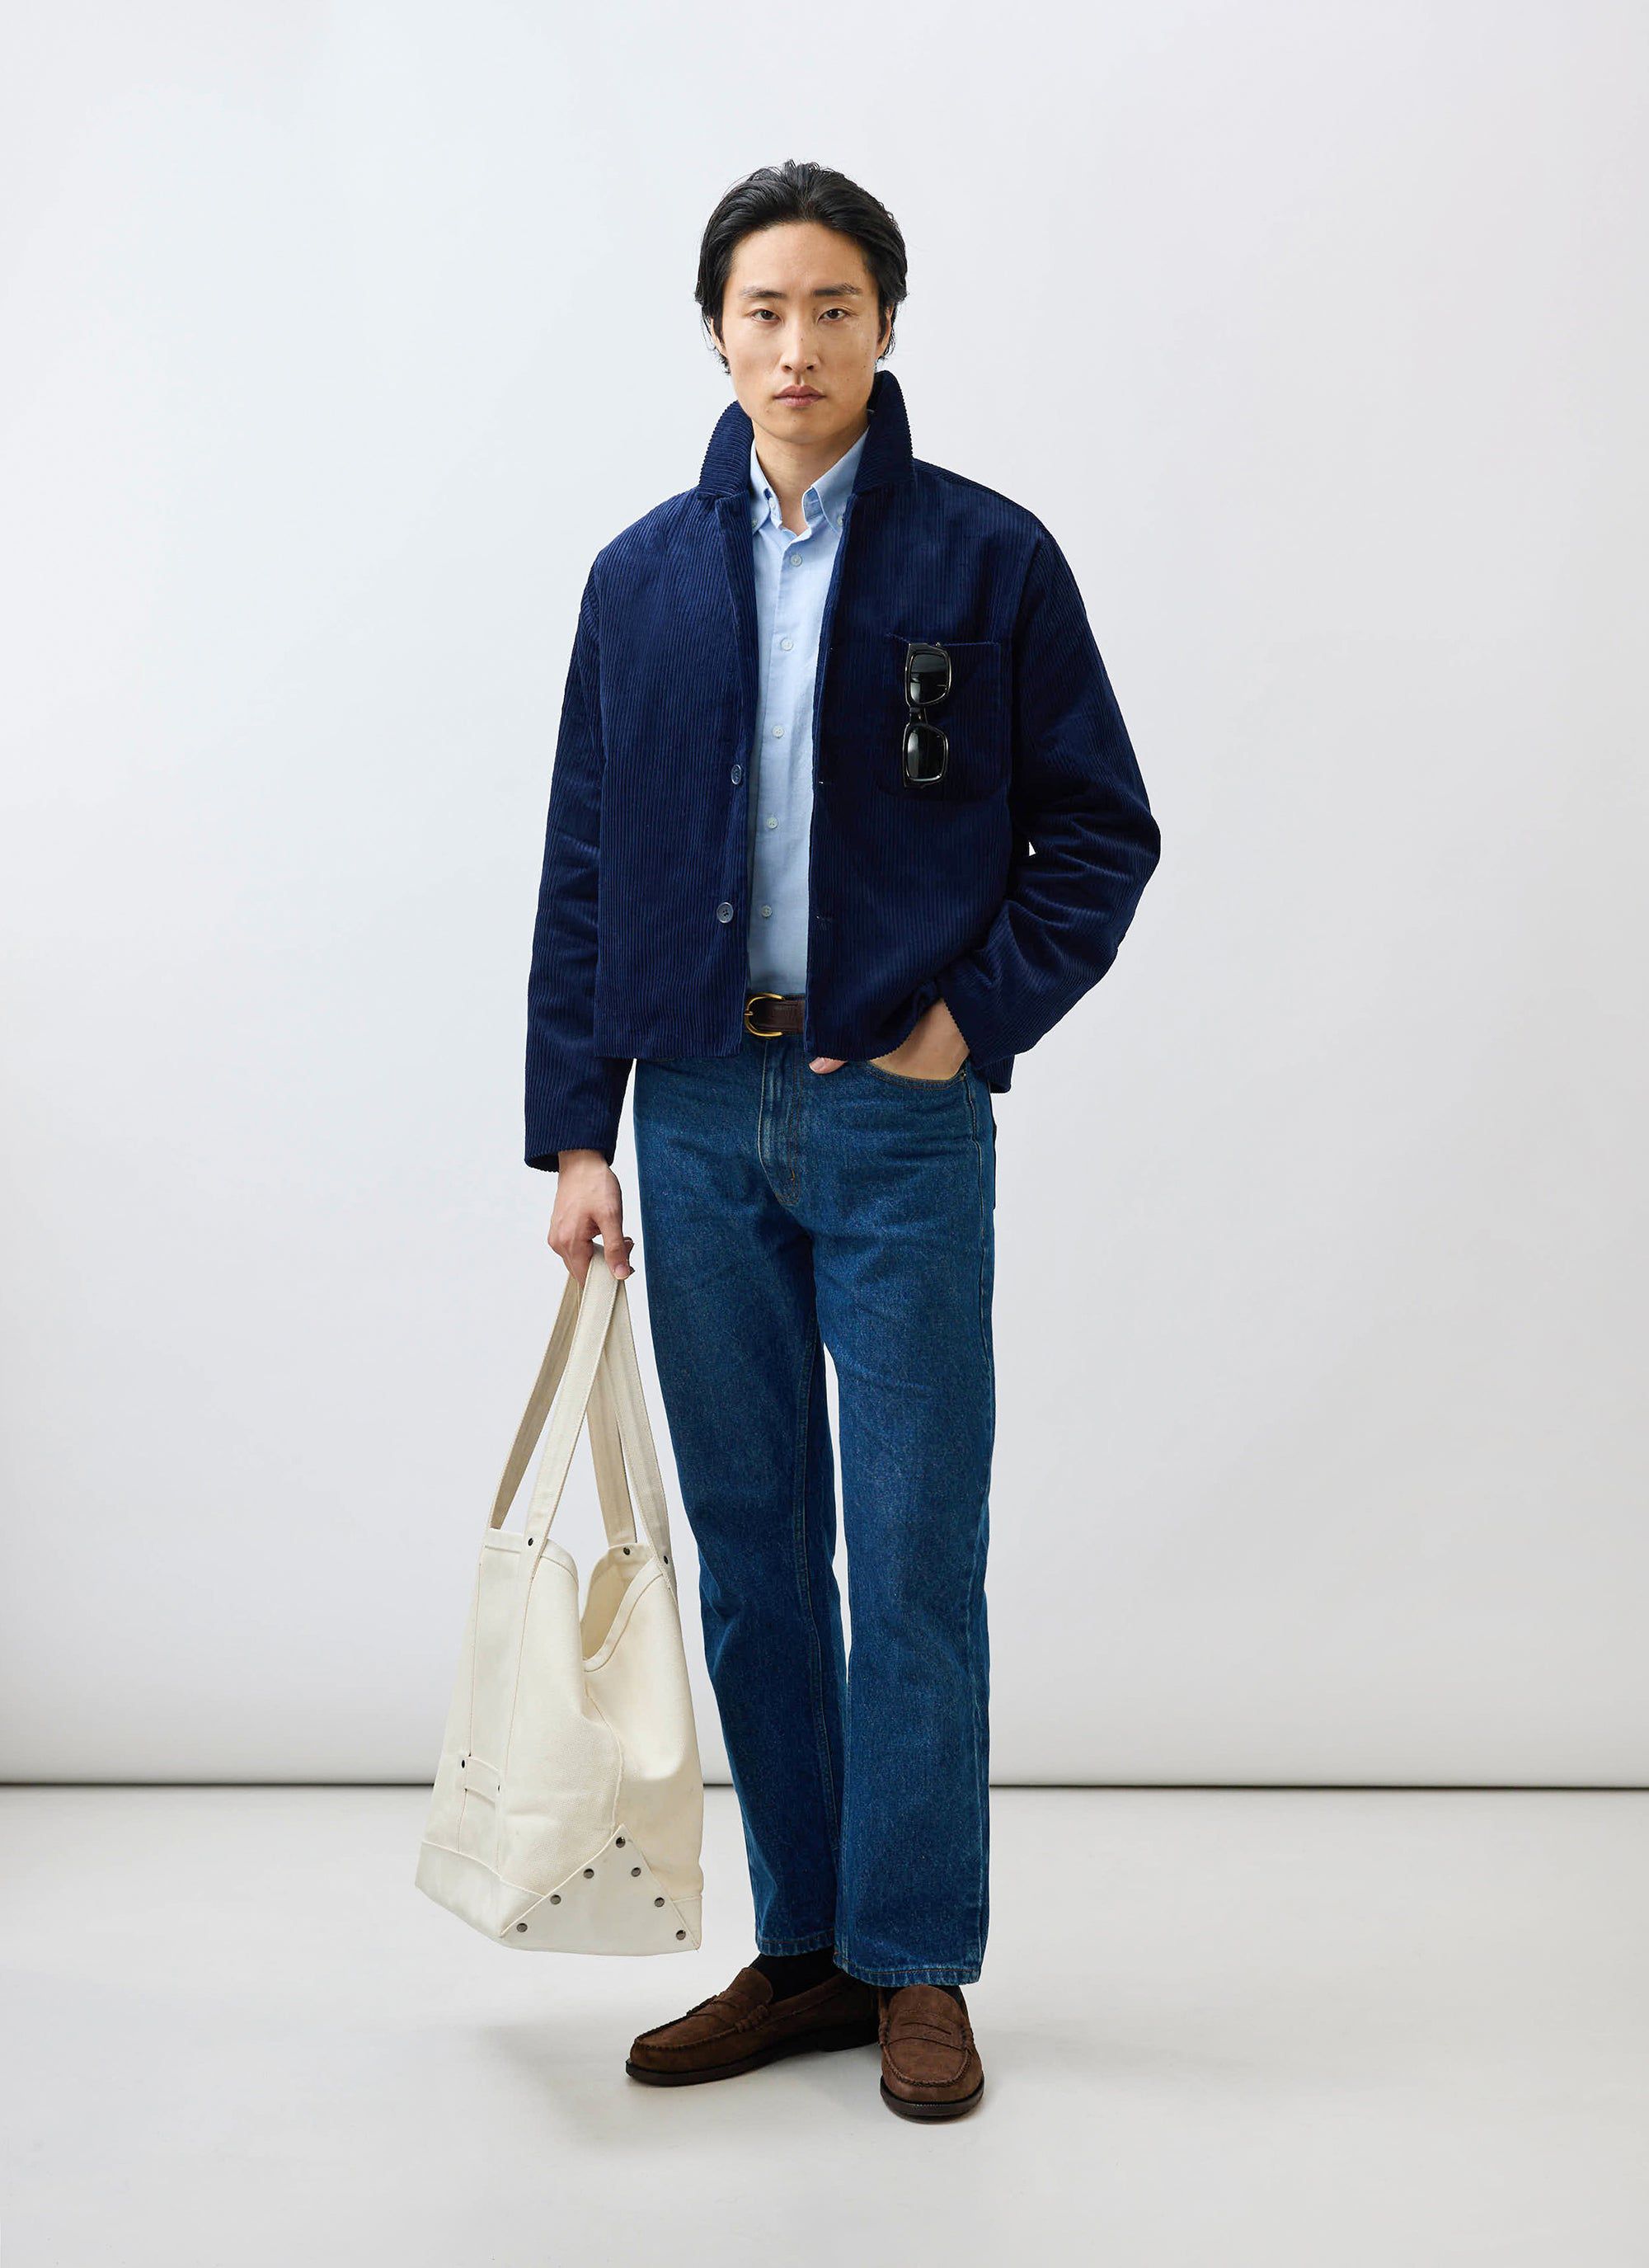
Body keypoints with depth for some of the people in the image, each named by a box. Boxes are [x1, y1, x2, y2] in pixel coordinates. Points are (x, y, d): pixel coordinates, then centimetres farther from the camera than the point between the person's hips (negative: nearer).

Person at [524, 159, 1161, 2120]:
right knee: (751, 1554, 10)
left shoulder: (986, 559, 0)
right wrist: (574, 1131, 3)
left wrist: (979, 1014, -8)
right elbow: (584, 864, 9)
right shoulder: (643, 578, 9)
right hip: (703, 1120, 4)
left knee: (915, 1557, 1)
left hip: (901, 1116, -3)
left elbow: (1102, 832, 3)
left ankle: (917, 1966, 16)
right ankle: (802, 1948, 23)